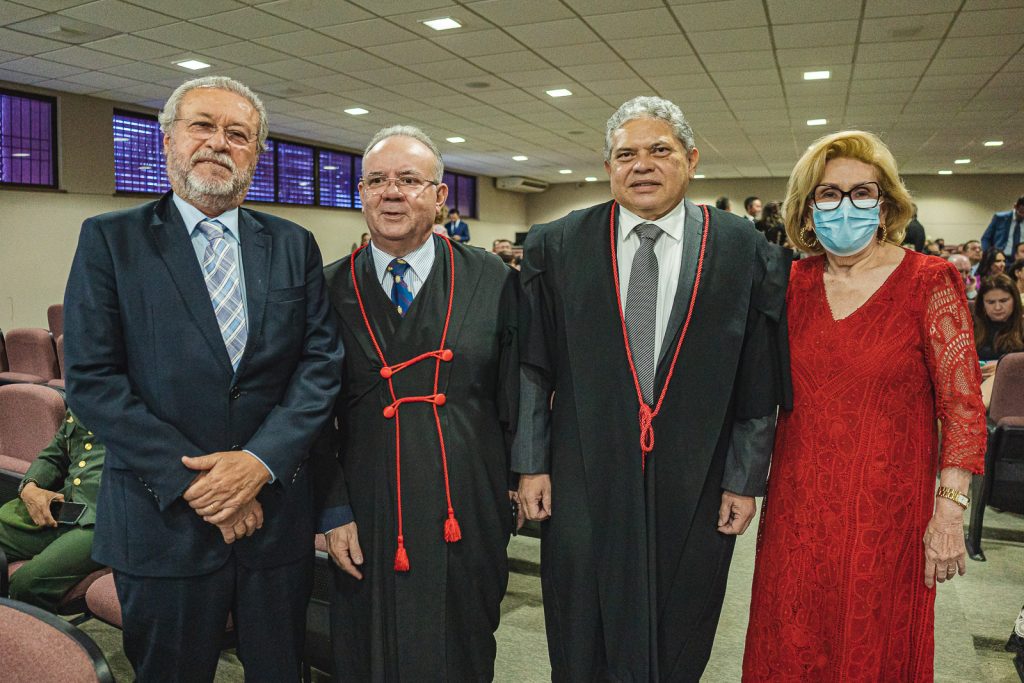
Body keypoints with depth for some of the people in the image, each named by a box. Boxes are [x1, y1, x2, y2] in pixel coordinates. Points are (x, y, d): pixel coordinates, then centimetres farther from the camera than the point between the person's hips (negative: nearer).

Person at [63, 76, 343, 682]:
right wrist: (189, 482, -14)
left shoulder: (294, 246, 5)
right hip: (164, 521, -2)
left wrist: (261, 460, -14)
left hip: (278, 513, 2)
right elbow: (91, 378, -8)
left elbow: (321, 362, -1)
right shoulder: (110, 239, -1)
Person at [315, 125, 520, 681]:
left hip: (468, 517, 0)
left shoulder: (493, 280, -2)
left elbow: (515, 394, 1)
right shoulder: (331, 290, -1)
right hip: (369, 518, 1)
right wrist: (333, 510, -3)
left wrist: (521, 478, 1)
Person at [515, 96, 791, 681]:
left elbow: (759, 380, 0)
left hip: (695, 488, 0)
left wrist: (745, 478, -1)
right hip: (584, 484, 1)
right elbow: (532, 366, 1)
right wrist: (532, 463, -1)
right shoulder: (556, 246, 0)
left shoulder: (744, 249, -2)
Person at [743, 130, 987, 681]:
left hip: (886, 507, -3)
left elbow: (962, 405, -9)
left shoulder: (929, 282, -9)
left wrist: (949, 513, -12)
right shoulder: (795, 282, 2)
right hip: (800, 502, 3)